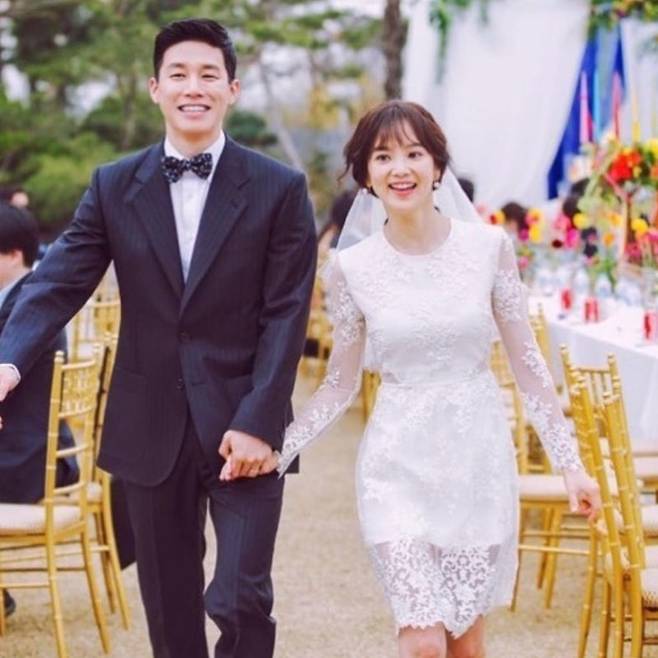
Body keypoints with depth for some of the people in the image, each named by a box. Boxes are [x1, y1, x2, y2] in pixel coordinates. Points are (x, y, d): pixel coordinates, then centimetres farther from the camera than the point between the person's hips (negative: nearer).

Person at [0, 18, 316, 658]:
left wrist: (257, 422, -14)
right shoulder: (114, 186, 4)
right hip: (151, 427, 3)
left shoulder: (279, 189, -3)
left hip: (243, 424, -2)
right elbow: (59, 281, -4)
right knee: (168, 605, 13)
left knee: (240, 600, -7)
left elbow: (285, 314, -6)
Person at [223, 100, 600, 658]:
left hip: (479, 458, 1)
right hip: (399, 465, -1)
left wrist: (571, 465, 0)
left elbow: (528, 364, 1)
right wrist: (274, 453, -4)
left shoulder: (489, 246, -5)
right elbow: (341, 386, 5)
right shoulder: (352, 268, -5)